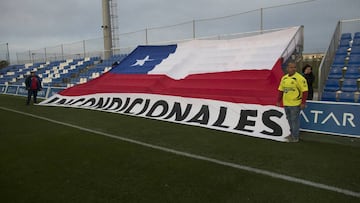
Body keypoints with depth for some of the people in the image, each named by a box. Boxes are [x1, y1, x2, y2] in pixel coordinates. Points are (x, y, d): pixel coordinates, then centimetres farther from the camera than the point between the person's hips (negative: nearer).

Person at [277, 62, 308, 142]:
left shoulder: (300, 78, -11)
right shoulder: (284, 78, 9)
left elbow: (305, 91, -12)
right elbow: (281, 90, 15)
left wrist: (303, 103, -16)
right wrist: (278, 101, 14)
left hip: (295, 104, -7)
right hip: (286, 103, 7)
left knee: (295, 120, 1)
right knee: (290, 119, 17)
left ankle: (295, 137, 12)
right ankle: (292, 133, 33)